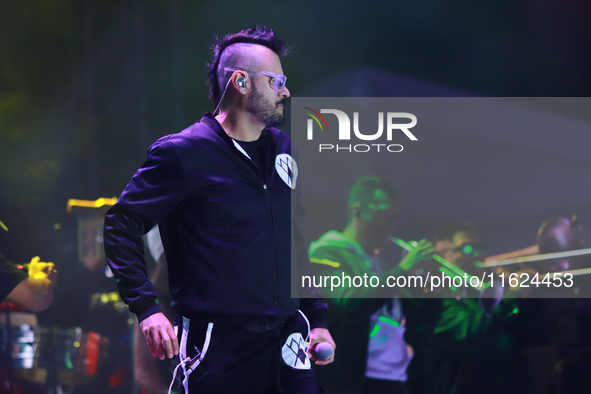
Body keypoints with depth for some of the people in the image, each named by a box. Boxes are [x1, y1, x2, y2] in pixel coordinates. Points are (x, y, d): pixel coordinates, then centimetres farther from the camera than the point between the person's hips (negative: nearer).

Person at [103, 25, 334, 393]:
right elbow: (122, 222, -7)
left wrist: (317, 317, 16)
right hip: (220, 345, -6)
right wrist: (147, 308, -16)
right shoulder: (186, 152, -8)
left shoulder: (282, 148, 13)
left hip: (287, 334, 6)